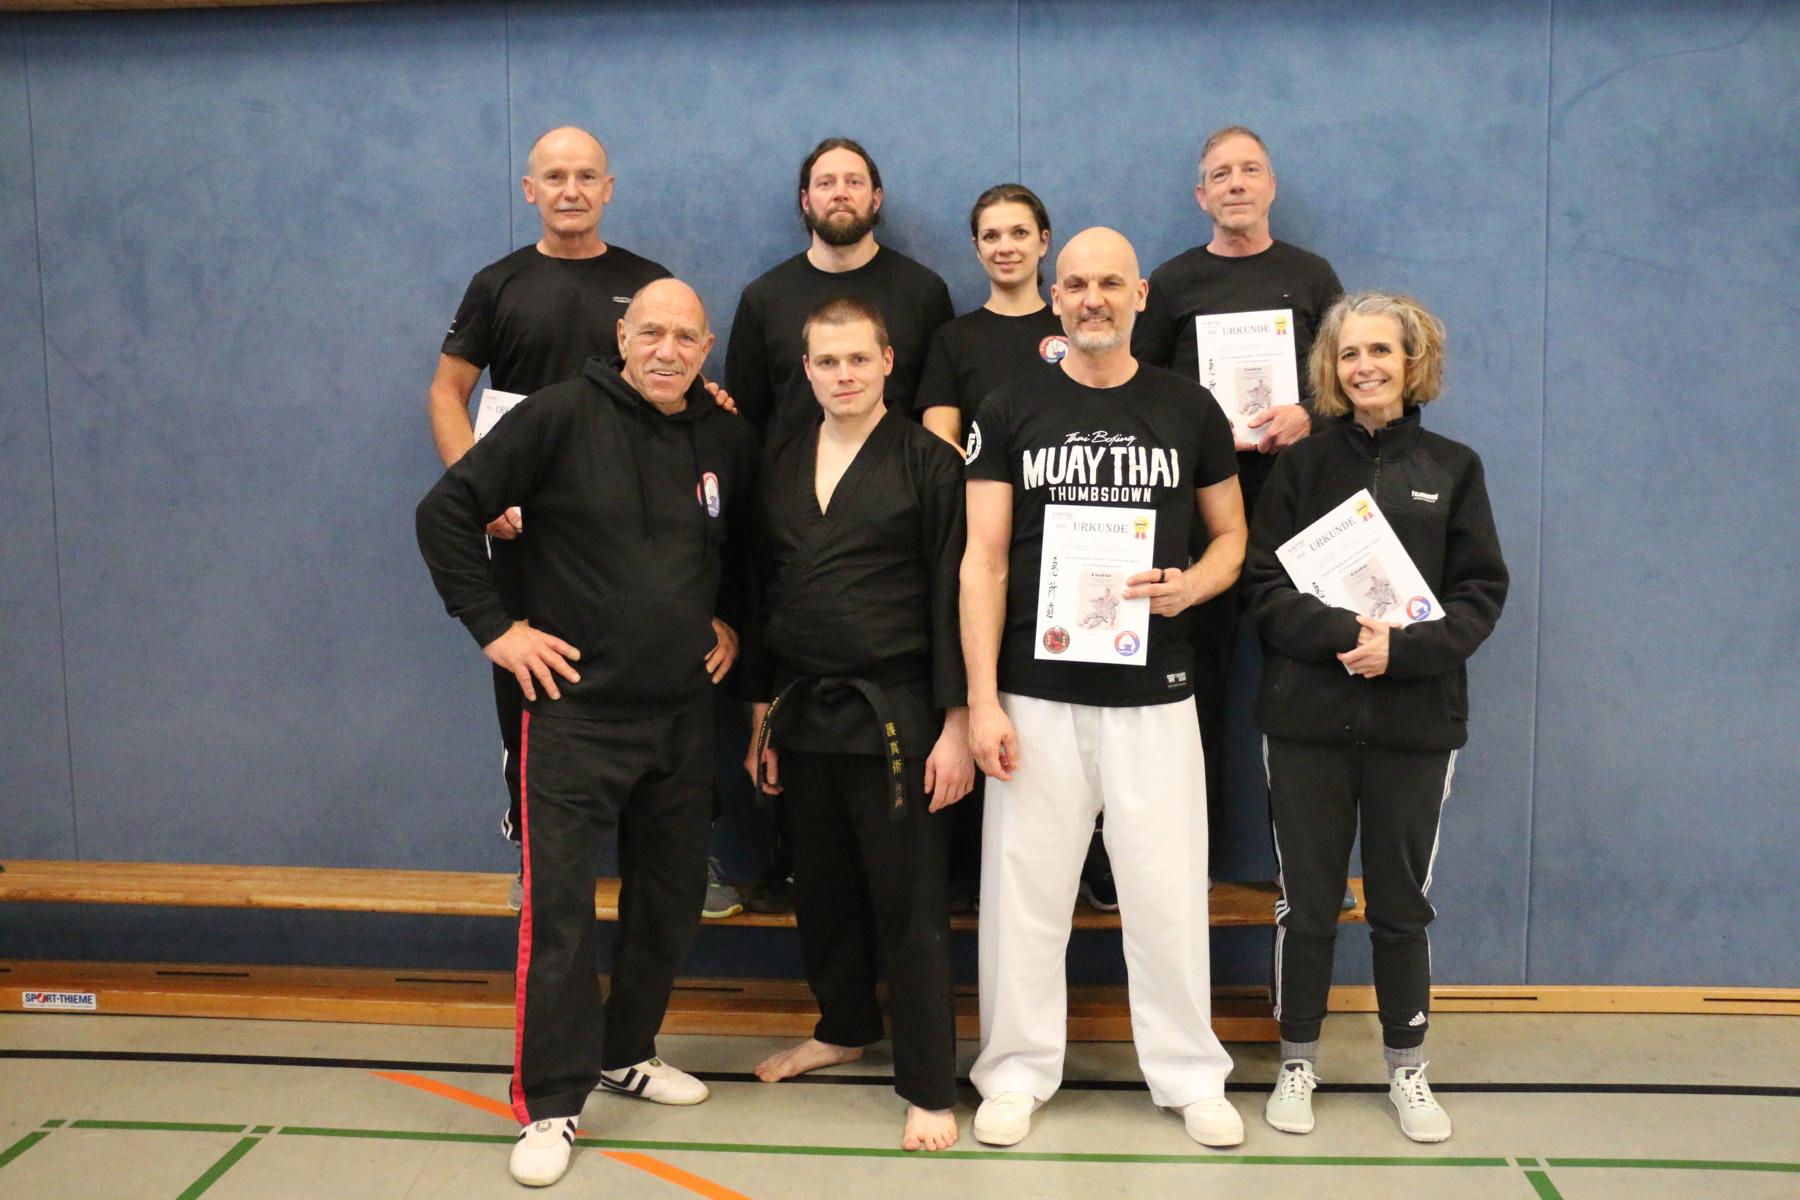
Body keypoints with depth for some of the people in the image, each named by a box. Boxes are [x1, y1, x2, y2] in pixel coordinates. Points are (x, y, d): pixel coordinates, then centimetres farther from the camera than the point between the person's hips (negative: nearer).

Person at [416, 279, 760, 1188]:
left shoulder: (729, 441, 4)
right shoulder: (562, 415, -11)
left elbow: (748, 547, 23)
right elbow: (445, 511, -10)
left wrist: (732, 620, 10)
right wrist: (494, 626, -12)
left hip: (683, 713, 5)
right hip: (576, 711, -5)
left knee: (671, 897, 14)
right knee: (559, 909, -4)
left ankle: (626, 1052, 34)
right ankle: (550, 1105, 8)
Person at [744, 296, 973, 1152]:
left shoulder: (928, 464, -7)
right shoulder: (780, 465, 9)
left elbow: (952, 598, -9)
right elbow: (765, 591, 12)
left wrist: (955, 726, -12)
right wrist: (763, 713, 11)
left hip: (894, 711, -5)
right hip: (803, 708, 5)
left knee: (907, 902, 0)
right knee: (822, 887, 17)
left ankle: (929, 1088, 11)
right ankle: (844, 1028, 39)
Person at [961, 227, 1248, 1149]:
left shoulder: (1188, 409, 7)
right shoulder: (1012, 412, 4)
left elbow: (1232, 535, 15)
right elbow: (984, 562, 0)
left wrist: (1191, 584, -9)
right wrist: (982, 700, -8)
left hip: (1152, 694, 1)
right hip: (1037, 694, 0)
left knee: (1168, 891, 5)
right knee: (1025, 890, 5)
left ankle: (1190, 1076, 22)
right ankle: (1017, 1072, 21)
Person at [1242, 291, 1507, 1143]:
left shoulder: (1451, 468, 6)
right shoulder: (1302, 466, 4)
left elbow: (1481, 593, 1)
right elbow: (1264, 586, -3)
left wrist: (1402, 647, -15)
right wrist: (1343, 632, -19)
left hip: (1417, 718, 1)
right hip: (1308, 714, 0)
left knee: (1402, 901, 9)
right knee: (1306, 900, 6)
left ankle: (1406, 1067, 25)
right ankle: (1297, 1063, 21)